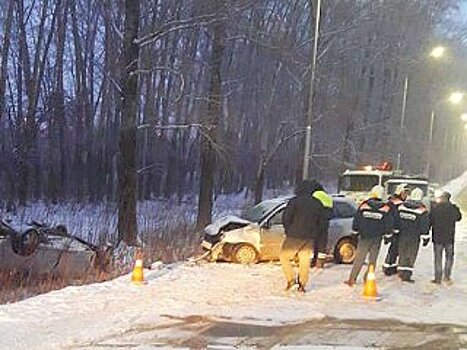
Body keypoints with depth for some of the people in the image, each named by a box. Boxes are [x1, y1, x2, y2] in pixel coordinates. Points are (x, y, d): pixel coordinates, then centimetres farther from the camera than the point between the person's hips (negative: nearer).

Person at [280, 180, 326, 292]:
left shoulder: (294, 201, -10)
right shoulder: (317, 204, 7)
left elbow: (286, 218, -11)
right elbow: (321, 222, 12)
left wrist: (288, 231, 4)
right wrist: (315, 235, 17)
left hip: (294, 236, -5)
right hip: (309, 238, 5)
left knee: (284, 256, 9)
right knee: (305, 260, 10)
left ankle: (291, 280, 1)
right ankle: (302, 284, 10)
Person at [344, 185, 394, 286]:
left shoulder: (363, 205, -5)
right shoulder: (386, 208, -5)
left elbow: (356, 220, 2)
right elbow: (389, 224, 0)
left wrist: (356, 230, 14)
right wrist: (388, 233, 14)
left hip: (364, 237, 0)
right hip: (377, 238, 0)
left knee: (359, 258, 4)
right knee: (372, 259, 10)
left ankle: (352, 279, 0)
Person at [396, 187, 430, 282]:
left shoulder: (401, 207, 1)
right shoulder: (422, 210, -10)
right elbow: (425, 225, -7)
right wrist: (425, 237, -1)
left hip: (402, 235, 4)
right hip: (414, 237, -4)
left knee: (402, 254, 15)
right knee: (411, 256, 5)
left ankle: (401, 272, 21)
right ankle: (407, 274, 4)